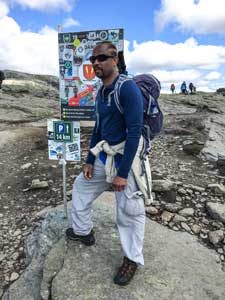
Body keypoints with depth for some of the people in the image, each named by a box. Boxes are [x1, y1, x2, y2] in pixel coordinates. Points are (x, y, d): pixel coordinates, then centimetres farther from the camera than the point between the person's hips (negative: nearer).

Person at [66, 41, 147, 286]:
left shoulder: (128, 88, -18)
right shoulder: (101, 92, 9)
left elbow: (134, 133, -22)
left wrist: (122, 173, -22)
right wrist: (90, 161, 13)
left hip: (126, 157, -9)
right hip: (104, 156, 9)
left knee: (129, 211, 3)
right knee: (80, 187, 22)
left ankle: (132, 259, 28)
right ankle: (83, 231, 45)